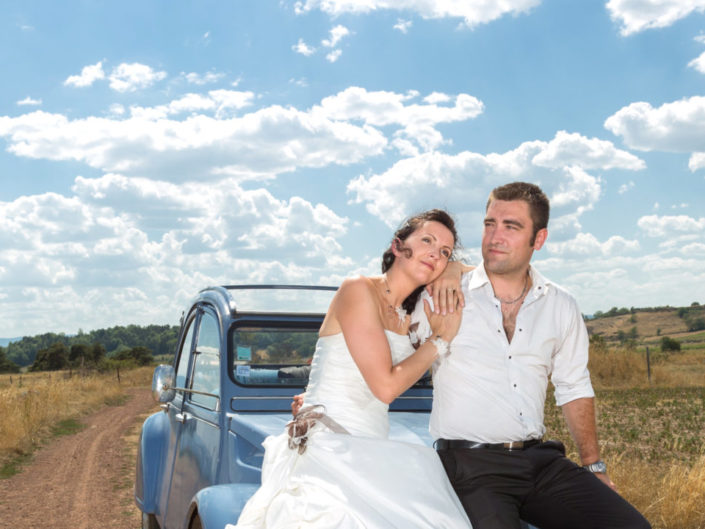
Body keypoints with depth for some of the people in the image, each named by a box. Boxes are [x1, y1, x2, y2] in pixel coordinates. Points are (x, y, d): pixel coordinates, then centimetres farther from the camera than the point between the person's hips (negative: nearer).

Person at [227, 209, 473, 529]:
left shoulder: (406, 317, 16)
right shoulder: (358, 290, -7)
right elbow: (386, 386, -13)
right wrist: (441, 340, -3)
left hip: (368, 454, 8)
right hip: (330, 451, -8)